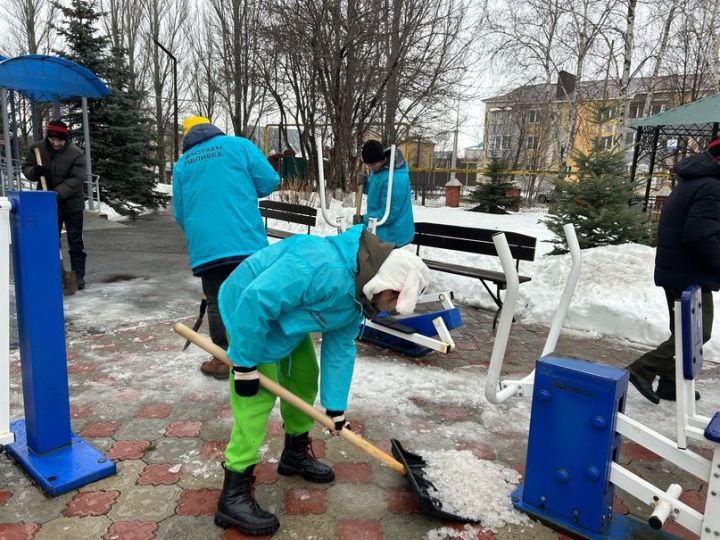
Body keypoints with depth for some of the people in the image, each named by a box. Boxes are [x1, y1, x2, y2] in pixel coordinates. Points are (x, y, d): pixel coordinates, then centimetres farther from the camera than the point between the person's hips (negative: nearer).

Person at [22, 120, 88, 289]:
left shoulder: (76, 153, -16)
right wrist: (34, 172, -19)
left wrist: (58, 193, -32)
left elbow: (76, 179, -21)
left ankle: (78, 276, 8)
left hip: (72, 205, -4)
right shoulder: (36, 148, -3)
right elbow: (26, 168, 5)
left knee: (75, 243, 1)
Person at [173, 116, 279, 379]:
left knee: (217, 303, 11)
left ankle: (223, 359, 18)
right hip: (246, 240, -2)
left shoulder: (181, 164, 15)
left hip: (204, 246, 2)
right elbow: (269, 182, 1)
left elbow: (179, 213, 19)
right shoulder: (240, 145, 6)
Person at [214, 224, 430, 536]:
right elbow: (256, 299, -38)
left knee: (305, 380, 16)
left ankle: (296, 454, 38)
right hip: (248, 312, -9)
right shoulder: (323, 267, -39)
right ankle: (233, 497, -1)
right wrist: (246, 365, -29)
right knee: (258, 399, -11)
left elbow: (340, 349, 0)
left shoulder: (357, 296, -7)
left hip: (285, 316, 9)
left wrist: (335, 406, 1)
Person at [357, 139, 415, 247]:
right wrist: (364, 184, -5)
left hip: (392, 236, -9)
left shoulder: (393, 178, -30)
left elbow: (388, 214, -27)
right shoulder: (379, 169, 0)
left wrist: (364, 219, -18)